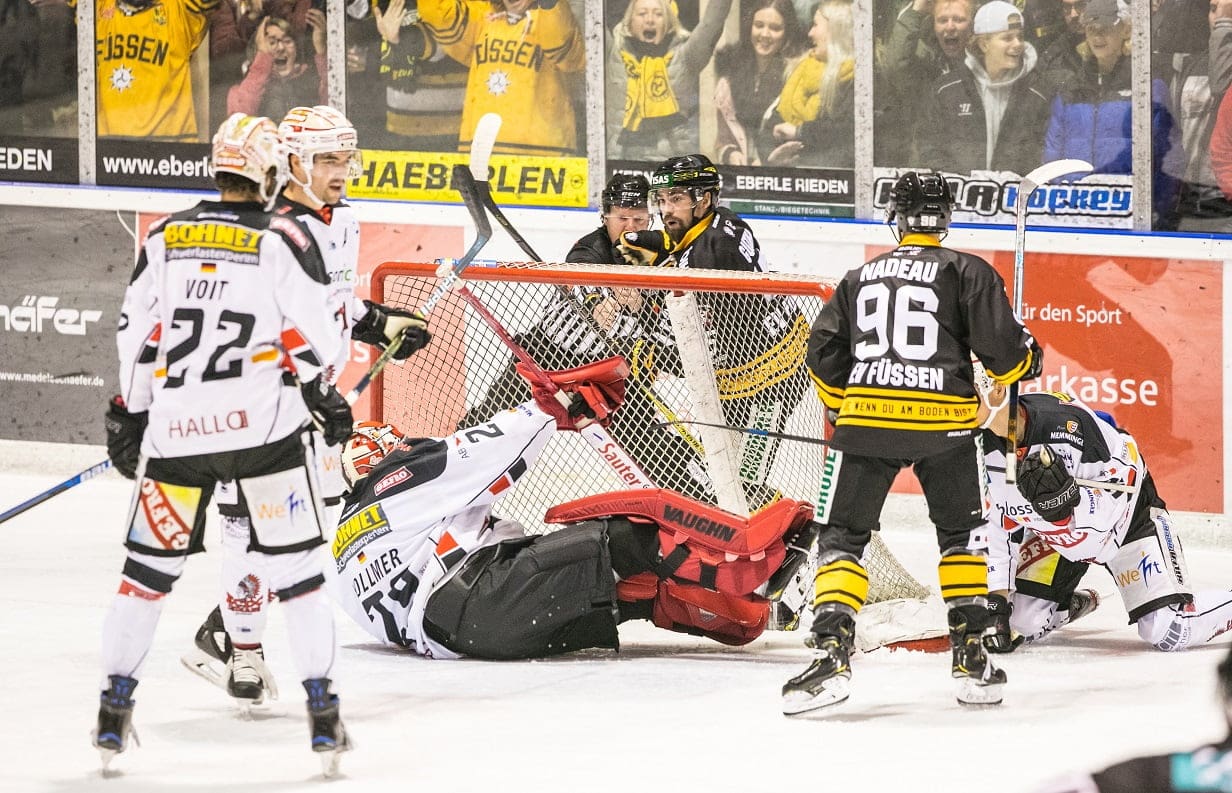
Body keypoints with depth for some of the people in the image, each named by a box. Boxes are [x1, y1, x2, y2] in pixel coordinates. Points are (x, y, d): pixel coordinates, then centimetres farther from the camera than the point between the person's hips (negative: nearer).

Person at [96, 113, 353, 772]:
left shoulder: (165, 239, 8)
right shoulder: (284, 239, -3)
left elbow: (136, 336, 11)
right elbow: (319, 326, -5)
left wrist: (129, 419, 20)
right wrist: (324, 395, 12)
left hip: (176, 428, 3)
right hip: (264, 424, -3)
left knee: (150, 564, 14)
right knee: (295, 565, 4)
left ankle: (114, 709, 15)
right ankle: (322, 714, 0)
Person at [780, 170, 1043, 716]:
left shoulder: (859, 277, 17)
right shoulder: (967, 271, 6)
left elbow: (824, 358, 14)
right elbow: (999, 346, -3)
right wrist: (1028, 359, 20)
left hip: (866, 419, 1)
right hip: (945, 421, -1)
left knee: (841, 536, 5)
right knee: (963, 533, 19)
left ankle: (831, 651, -15)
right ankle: (970, 656, 13)